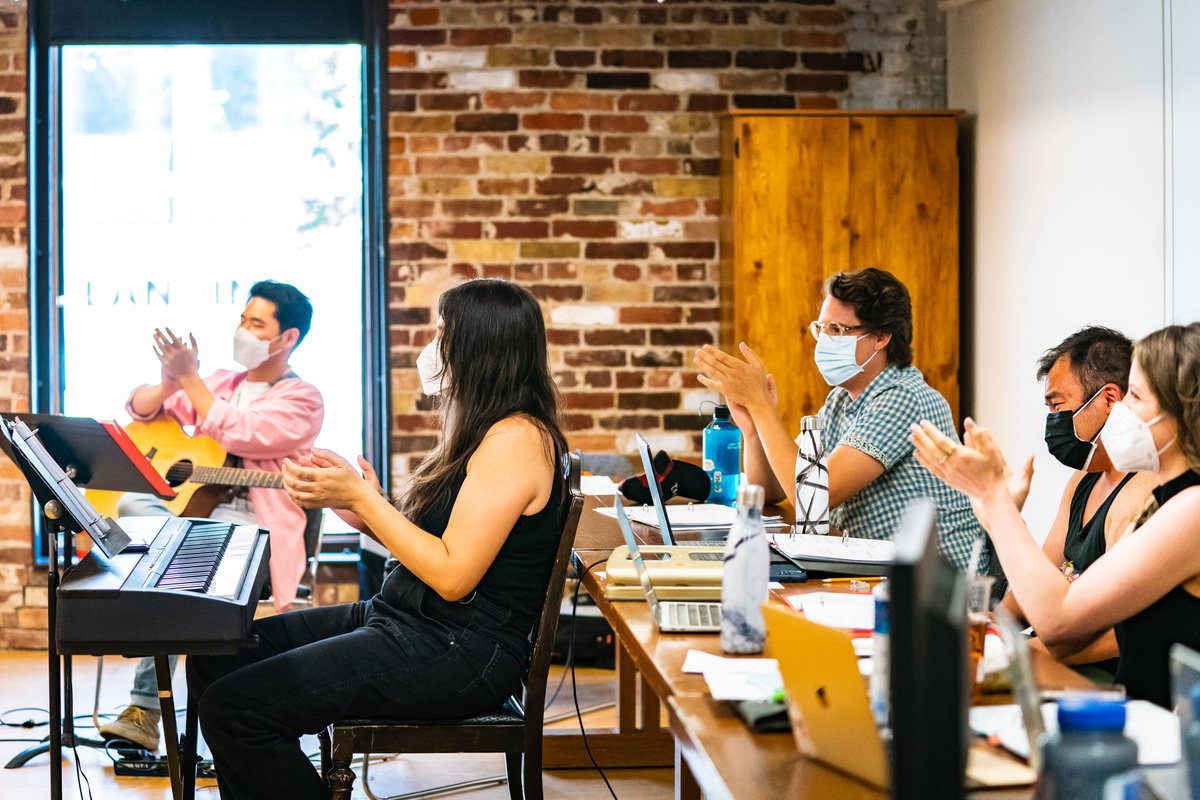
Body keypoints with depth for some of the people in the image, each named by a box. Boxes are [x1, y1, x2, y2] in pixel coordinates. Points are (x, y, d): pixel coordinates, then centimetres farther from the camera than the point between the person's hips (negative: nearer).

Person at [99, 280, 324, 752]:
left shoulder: (301, 399, 1)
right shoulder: (219, 384, 22)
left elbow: (239, 435, -16)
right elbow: (139, 411, 19)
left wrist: (189, 378, -12)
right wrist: (170, 381, -3)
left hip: (252, 526, -6)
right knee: (131, 505, -27)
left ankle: (146, 707, -27)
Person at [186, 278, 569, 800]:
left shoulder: (516, 439, -17)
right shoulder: (485, 431, 15)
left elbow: (453, 575, -22)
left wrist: (362, 496, -15)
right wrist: (339, 497, 3)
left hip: (458, 654, -11)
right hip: (403, 621, 11)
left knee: (234, 707, -18)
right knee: (214, 660, 5)